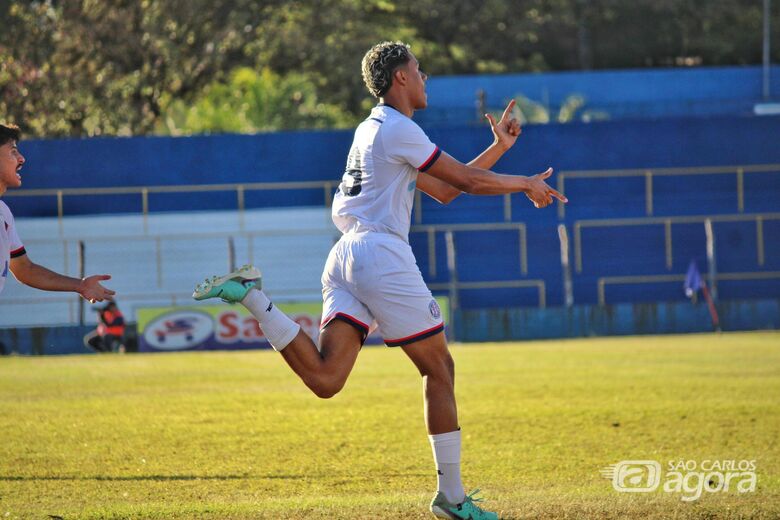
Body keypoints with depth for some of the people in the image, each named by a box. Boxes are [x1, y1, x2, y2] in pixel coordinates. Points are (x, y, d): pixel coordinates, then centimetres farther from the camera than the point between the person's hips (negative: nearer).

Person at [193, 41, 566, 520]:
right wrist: (526, 184, 11)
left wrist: (499, 147, 26)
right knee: (440, 370, 3)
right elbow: (467, 181, -4)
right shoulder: (399, 129, -5)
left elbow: (446, 190, 27)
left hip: (346, 257, 8)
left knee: (325, 379, -8)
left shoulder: (375, 129, 25)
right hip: (381, 254, -8)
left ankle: (250, 296, -15)